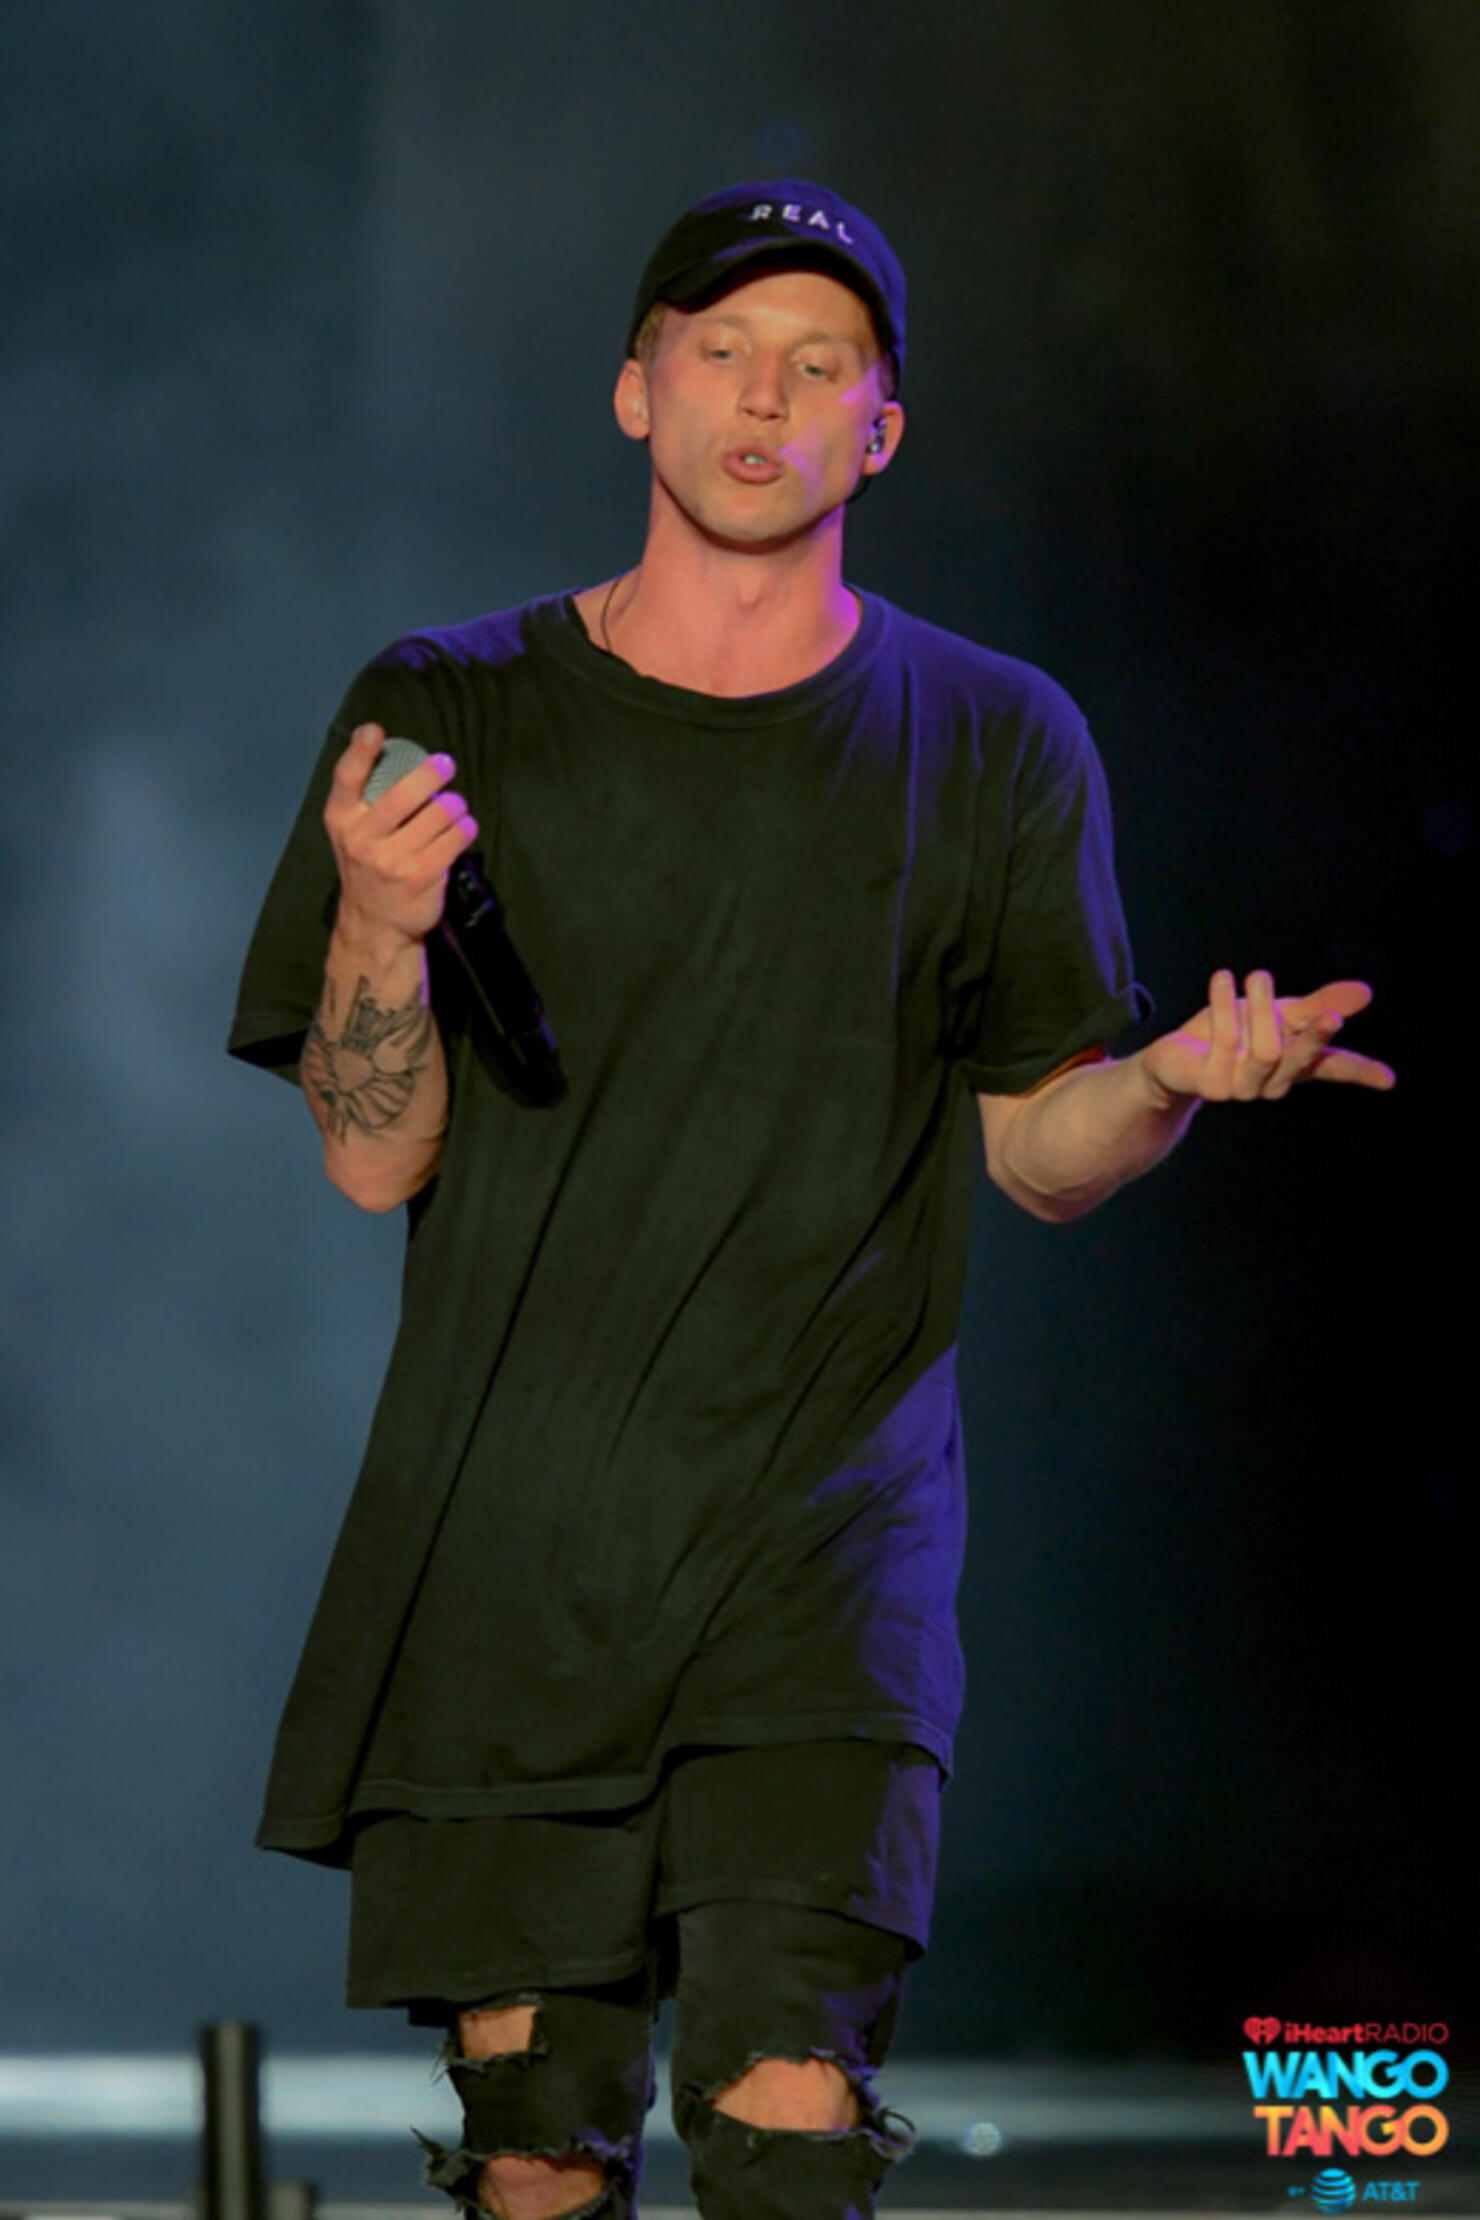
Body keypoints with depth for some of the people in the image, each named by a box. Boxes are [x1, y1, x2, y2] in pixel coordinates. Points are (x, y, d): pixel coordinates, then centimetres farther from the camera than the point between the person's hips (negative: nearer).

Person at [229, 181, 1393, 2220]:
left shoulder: (990, 744, 6)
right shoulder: (458, 714, 5)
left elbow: (1039, 1152, 7)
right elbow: (376, 1158, 2)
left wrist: (1182, 1080, -14)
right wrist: (380, 929, -17)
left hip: (822, 1534, -1)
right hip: (499, 1541, 1)